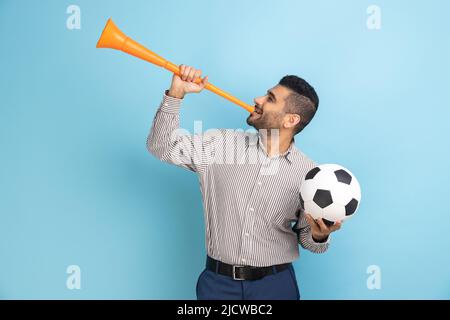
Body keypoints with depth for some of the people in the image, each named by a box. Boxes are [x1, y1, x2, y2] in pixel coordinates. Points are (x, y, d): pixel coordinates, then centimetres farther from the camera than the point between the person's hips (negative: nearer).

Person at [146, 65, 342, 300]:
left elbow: (307, 237, 3)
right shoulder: (220, 144, -4)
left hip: (276, 283, 0)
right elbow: (162, 146, -4)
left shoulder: (309, 173, -6)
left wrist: (319, 236, -20)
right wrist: (176, 93, -13)